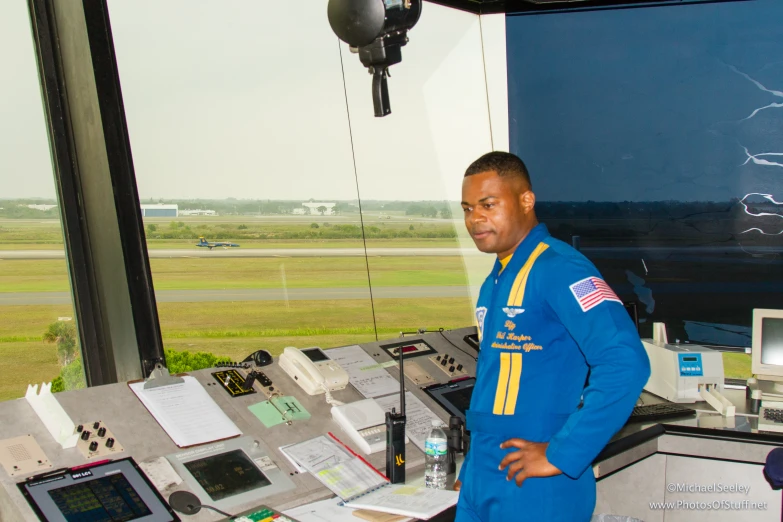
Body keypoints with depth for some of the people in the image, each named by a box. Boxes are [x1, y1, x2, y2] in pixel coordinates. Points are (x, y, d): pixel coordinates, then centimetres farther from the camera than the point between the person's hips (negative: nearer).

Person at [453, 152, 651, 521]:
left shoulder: (557, 269, -16)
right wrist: (473, 467, 18)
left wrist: (561, 454, -23)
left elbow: (625, 362, -27)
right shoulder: (495, 281, 11)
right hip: (481, 480, 8)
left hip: (534, 489, -8)